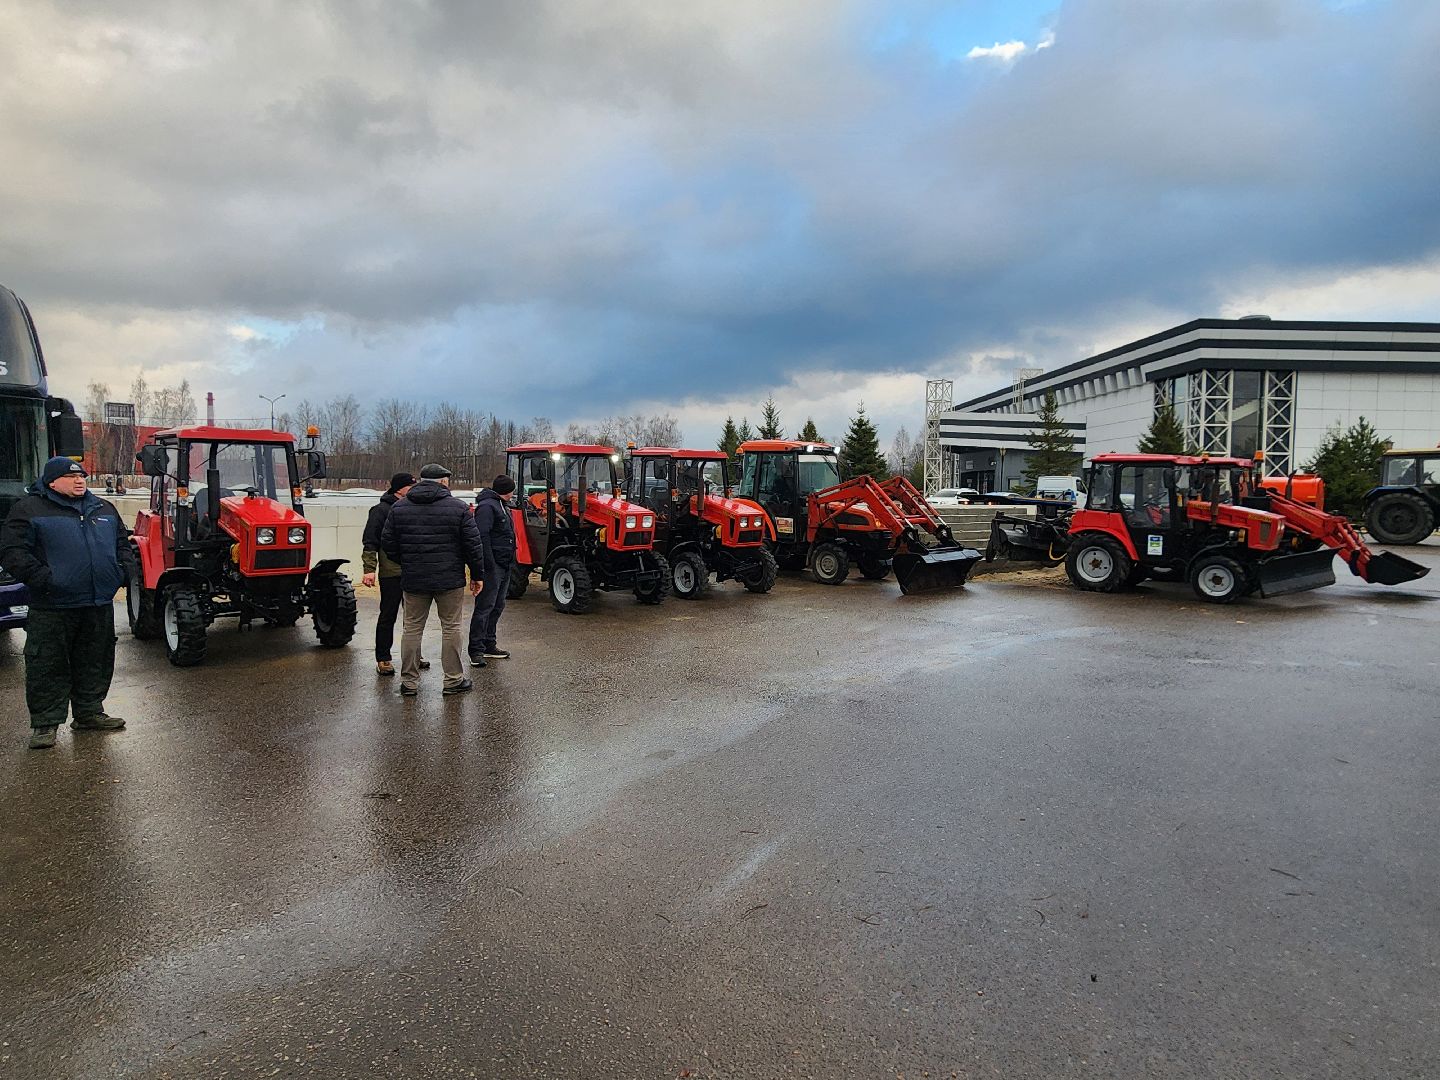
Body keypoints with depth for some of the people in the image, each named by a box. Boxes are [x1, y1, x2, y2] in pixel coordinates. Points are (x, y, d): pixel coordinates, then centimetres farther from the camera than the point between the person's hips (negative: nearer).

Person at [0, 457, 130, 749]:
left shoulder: (104, 508, 14)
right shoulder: (29, 508, -3)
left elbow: (122, 541, 24)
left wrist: (122, 569, 9)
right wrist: (41, 578, -17)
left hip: (99, 604, 5)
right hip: (53, 607, -5)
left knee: (95, 663, 13)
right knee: (48, 666, 0)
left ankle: (89, 712, 25)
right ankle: (44, 723, 11)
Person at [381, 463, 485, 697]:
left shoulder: (398, 508, 4)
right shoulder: (458, 508, -5)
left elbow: (387, 543, 6)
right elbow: (473, 545, -6)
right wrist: (477, 575, 4)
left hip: (413, 580, 3)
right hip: (450, 580, -3)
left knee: (412, 628, 11)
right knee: (451, 628, 7)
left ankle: (409, 681, 14)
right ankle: (453, 679, 12)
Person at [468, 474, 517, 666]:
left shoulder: (501, 506, 20)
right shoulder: (487, 506, -13)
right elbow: (482, 537, -21)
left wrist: (511, 562, 20)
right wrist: (489, 564, -24)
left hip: (504, 566, 10)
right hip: (493, 566, -10)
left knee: (497, 607, 14)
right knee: (485, 606, -7)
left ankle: (489, 645, 23)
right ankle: (476, 650, -4)